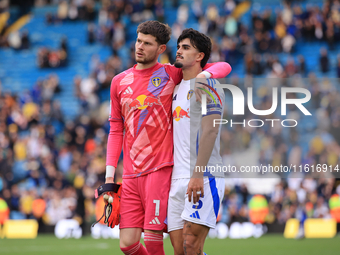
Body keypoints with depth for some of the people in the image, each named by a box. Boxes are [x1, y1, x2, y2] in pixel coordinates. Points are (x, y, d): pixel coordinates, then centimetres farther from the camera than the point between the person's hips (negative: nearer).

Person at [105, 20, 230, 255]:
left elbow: (223, 67, 8)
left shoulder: (171, 74, 3)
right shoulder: (119, 82, 13)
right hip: (130, 174, 4)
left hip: (160, 169, -4)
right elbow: (116, 130, 17)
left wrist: (206, 73, -15)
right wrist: (109, 175, 10)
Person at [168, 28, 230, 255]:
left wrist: (197, 175, -22)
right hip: (177, 180, 8)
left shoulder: (206, 84, -3)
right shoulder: (177, 88, 22)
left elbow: (210, 130, -14)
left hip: (203, 178, -8)